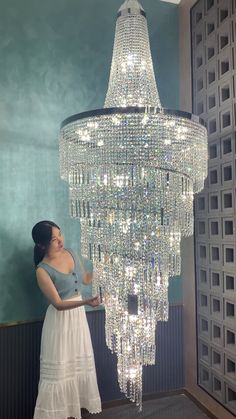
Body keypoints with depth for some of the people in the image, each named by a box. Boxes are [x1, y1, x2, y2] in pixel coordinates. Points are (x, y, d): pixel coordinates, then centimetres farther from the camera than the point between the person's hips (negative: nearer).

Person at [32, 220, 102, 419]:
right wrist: (85, 302, -35)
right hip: (60, 320, -6)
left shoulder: (72, 253, -4)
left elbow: (85, 279, 10)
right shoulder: (43, 270, -22)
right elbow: (58, 304, -22)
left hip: (79, 315, 6)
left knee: (80, 363, 19)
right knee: (59, 369, 7)